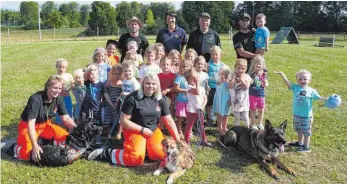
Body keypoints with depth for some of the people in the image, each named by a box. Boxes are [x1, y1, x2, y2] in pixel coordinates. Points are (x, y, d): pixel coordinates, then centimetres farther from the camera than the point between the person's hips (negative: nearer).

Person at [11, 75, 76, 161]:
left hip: (45, 125, 5)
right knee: (27, 154, -24)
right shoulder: (36, 99, -29)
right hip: (28, 126, -5)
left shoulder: (59, 98, -11)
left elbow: (65, 118, -6)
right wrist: (35, 146, -44)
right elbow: (31, 124, -34)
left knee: (66, 138, -14)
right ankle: (15, 148, 8)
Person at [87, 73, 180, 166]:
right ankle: (106, 153, -1)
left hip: (153, 130, 5)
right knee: (136, 159, -23)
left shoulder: (161, 99, -3)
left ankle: (145, 147, 14)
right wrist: (142, 129, -16)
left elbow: (169, 121, 0)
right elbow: (123, 121, -14)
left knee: (161, 155, -17)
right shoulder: (132, 98, -16)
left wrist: (178, 140, -6)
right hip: (134, 130, -4)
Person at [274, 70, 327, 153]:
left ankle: (306, 147, 19)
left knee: (306, 132, 7)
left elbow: (319, 98, -4)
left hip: (306, 116, -4)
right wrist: (282, 74, -24)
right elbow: (287, 82, -13)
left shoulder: (312, 91, -8)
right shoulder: (295, 87, -4)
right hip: (296, 114, 4)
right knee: (299, 130, 23)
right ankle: (299, 143, 42)